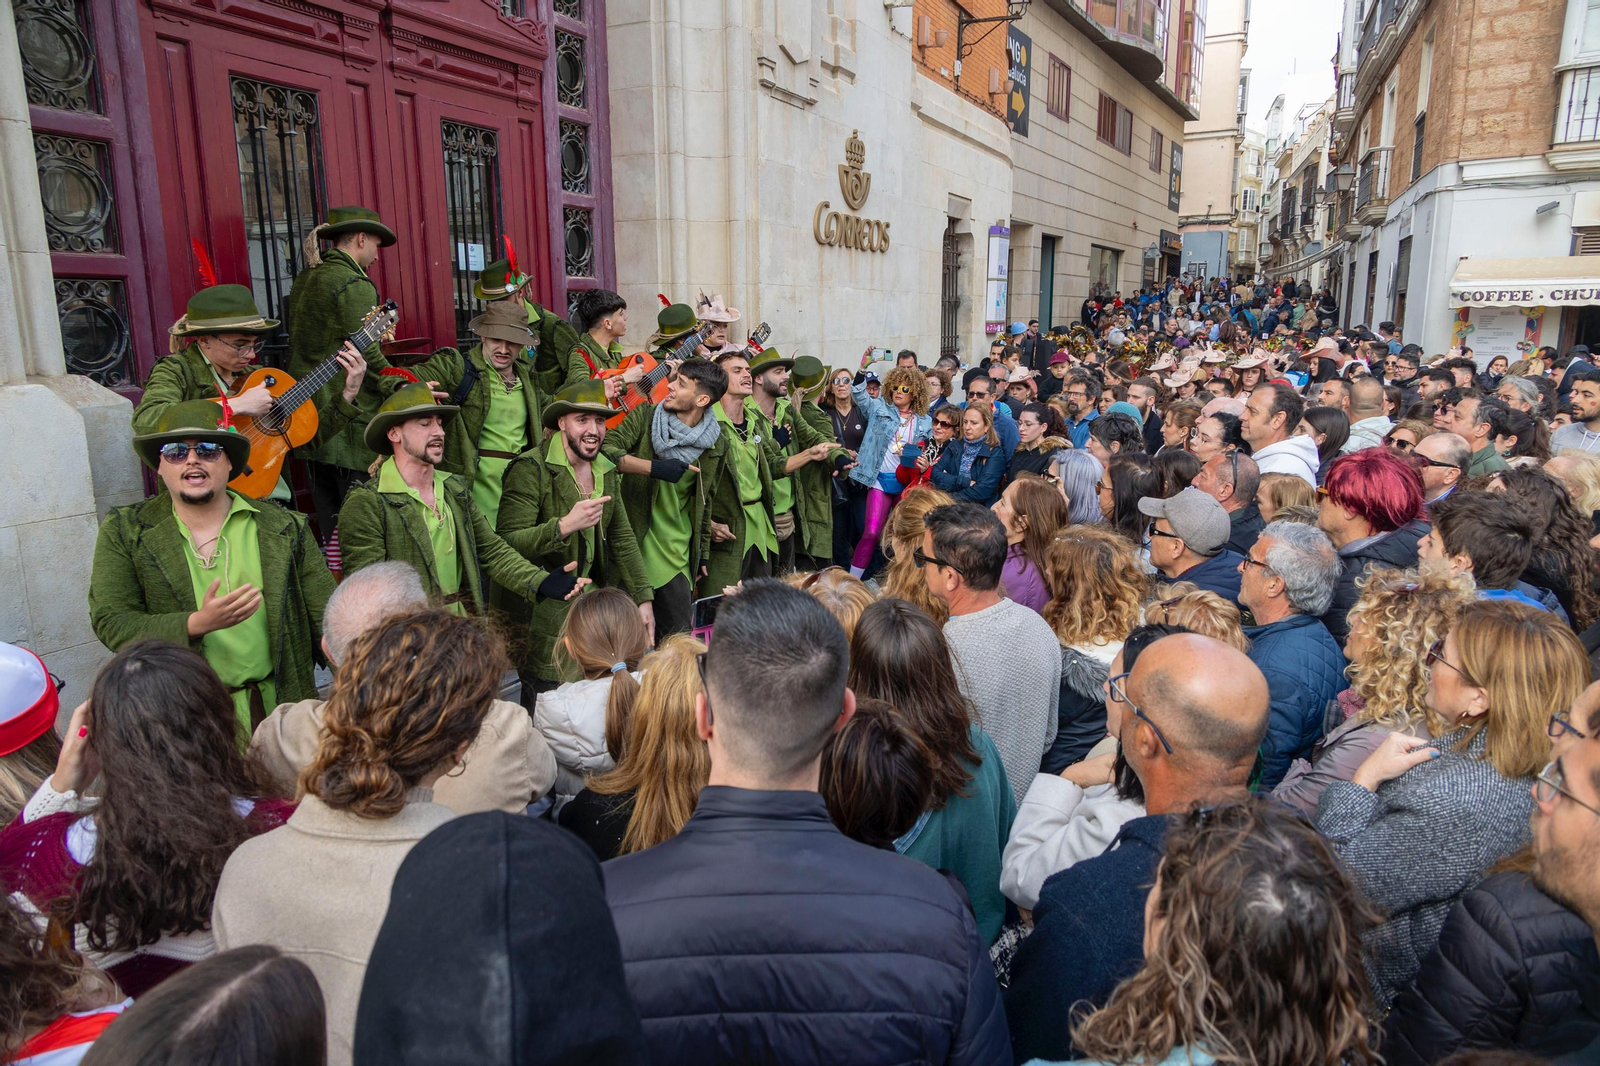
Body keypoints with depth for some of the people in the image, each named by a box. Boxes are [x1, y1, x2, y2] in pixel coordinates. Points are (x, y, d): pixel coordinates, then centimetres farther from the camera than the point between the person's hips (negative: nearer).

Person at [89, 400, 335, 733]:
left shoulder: (285, 529, 5)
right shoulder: (124, 532, 6)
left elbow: (332, 624, 3)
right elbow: (109, 624, -2)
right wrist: (196, 624, -18)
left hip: (276, 705, 1)